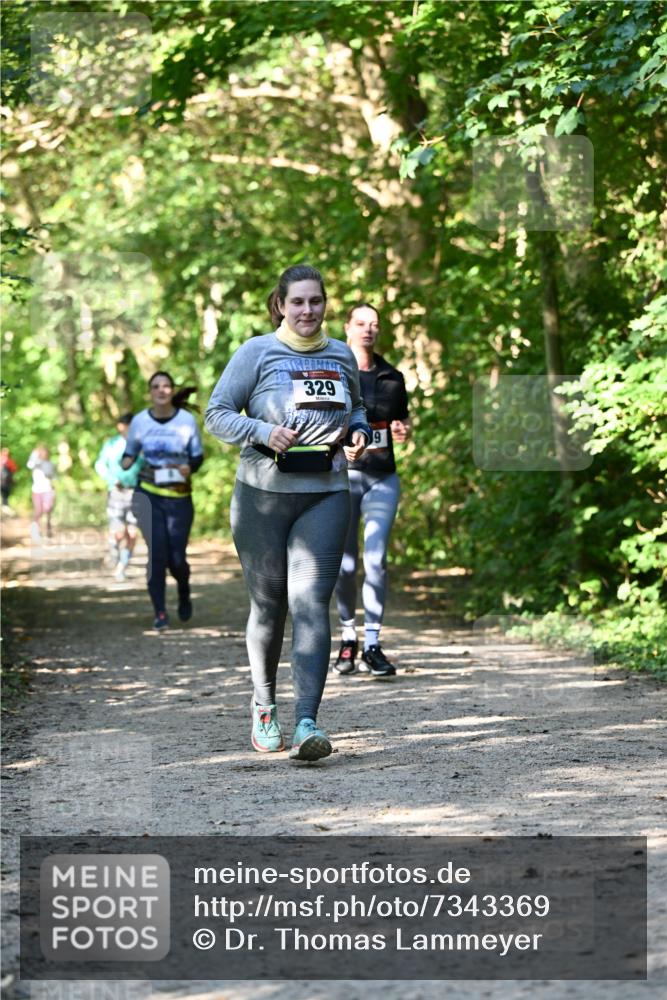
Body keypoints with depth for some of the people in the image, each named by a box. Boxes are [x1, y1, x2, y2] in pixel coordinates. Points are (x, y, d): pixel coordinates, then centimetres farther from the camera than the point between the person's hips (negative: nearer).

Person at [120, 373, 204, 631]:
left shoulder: (187, 420, -2)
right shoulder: (140, 421, 0)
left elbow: (197, 456, 6)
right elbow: (130, 453, 11)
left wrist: (188, 468, -16)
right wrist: (125, 463, -12)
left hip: (179, 496, 0)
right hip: (149, 493, 0)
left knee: (176, 558, -1)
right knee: (157, 552, -11)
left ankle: (184, 592, 33)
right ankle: (160, 613, -3)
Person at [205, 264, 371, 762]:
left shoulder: (342, 356, 12)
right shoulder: (257, 352, 0)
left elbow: (357, 407, 28)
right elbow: (217, 413, -1)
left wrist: (359, 431, 6)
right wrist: (263, 433, -17)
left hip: (325, 496, 1)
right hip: (262, 495, -1)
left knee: (311, 603, -12)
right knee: (268, 605, 8)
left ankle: (307, 722, -18)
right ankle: (264, 706, 30)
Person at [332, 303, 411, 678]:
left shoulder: (392, 377, 13)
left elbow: (403, 419, 25)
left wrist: (403, 431, 2)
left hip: (383, 478, 1)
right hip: (342, 474, -1)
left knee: (376, 559, -11)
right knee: (345, 564, -1)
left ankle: (372, 645, -7)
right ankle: (348, 637, 19)